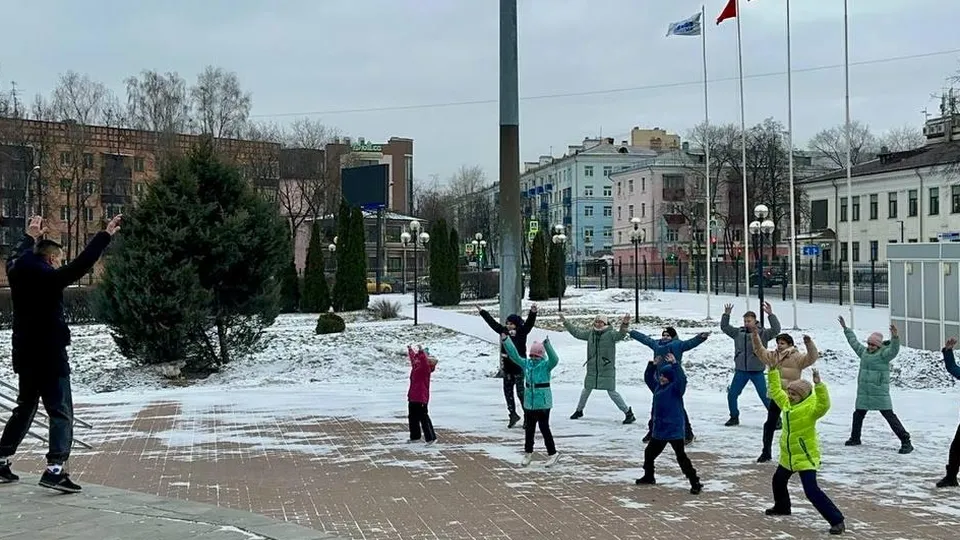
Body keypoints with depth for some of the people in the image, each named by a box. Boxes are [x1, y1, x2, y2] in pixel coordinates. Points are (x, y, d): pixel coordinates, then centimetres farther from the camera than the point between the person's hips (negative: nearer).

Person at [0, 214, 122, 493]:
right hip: (50, 357, -8)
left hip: (26, 357, 8)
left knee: (24, 409, 21)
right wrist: (106, 235, -18)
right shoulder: (48, 277, -16)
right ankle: (55, 469, -19)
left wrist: (30, 237, 44)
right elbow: (82, 264, -22)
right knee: (61, 413, -7)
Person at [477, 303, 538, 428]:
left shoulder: (522, 331, -6)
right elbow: (492, 322, 17)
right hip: (507, 367, 6)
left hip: (519, 366, -6)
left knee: (520, 391, -4)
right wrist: (482, 311, 23)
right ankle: (513, 414, 19)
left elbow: (529, 323, -21)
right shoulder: (503, 330, 8)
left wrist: (533, 312, -39)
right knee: (507, 391, 9)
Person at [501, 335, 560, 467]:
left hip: (543, 403, -6)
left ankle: (552, 453, 8)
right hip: (529, 403, 6)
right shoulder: (526, 363, 5)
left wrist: (547, 345, -44)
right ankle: (528, 453, 28)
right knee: (529, 428, 15)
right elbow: (514, 354, 4)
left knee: (544, 428, -2)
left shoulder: (546, 365, -10)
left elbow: (554, 359, -29)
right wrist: (505, 340, -4)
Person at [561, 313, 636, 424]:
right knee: (586, 390, 19)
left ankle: (628, 412, 3)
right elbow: (577, 333, 17)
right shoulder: (590, 333, 5)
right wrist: (565, 322, 19)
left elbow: (620, 335, -29)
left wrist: (624, 325, -47)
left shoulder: (610, 334, -11)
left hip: (607, 369, -5)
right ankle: (579, 410, 39)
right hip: (592, 369, 5)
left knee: (612, 392, -8)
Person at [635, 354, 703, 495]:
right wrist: (653, 365, 8)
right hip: (659, 430, 9)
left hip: (674, 430, -8)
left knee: (681, 457, -11)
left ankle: (695, 483, -7)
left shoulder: (675, 388, -12)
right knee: (649, 452, 21)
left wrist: (674, 364, -35)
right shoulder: (657, 387, 9)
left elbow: (681, 379, -31)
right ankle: (648, 476, 41)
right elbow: (648, 378, 21)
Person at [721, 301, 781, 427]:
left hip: (757, 371, -4)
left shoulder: (763, 334, -7)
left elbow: (776, 329, -21)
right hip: (741, 371, 4)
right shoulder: (738, 333, 3)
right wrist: (726, 314, -8)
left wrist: (770, 314, -31)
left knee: (765, 396, -3)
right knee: (732, 394, 7)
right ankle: (734, 417, 26)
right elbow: (724, 327, 7)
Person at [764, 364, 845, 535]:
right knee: (778, 481, 28)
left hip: (806, 457, -9)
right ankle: (782, 507, 55)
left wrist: (818, 385, -49)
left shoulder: (810, 408, -20)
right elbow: (775, 390, 15)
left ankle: (837, 520, -12)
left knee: (812, 491, -17)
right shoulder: (786, 404, 2)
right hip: (788, 456, 9)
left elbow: (824, 404, -40)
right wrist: (773, 371, 10)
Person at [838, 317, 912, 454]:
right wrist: (845, 328, 32)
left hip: (880, 393, -7)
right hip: (863, 392, 7)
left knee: (890, 417, -10)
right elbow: (854, 341, 26)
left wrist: (895, 338, -45)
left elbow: (894, 350, -28)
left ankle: (906, 442, -7)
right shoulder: (864, 351, 12)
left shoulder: (883, 353, -9)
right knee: (858, 415, 19)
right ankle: (855, 438, 38)